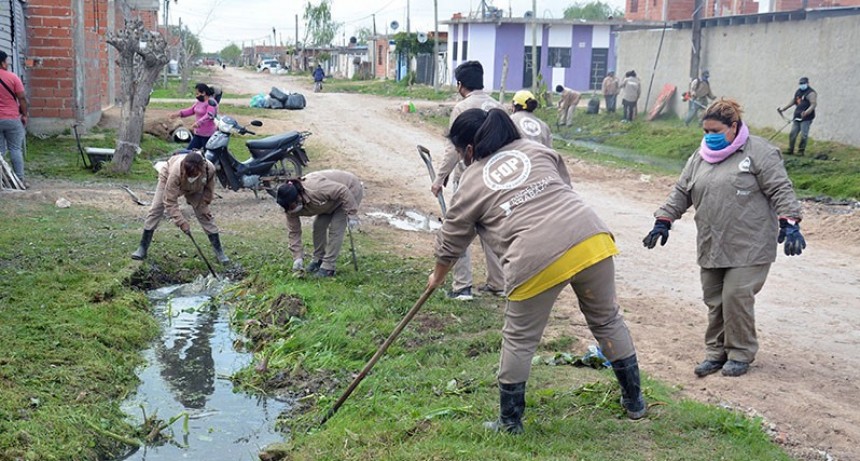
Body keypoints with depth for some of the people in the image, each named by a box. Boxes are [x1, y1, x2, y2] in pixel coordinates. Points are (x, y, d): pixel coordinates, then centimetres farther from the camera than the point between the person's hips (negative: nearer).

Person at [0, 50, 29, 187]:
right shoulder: (12, 77, -7)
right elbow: (22, 98, -7)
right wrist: (24, 114, 3)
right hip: (12, 119, -3)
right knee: (15, 149, 3)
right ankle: (20, 179, 3)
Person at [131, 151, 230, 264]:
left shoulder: (210, 169, -40)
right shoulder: (175, 171, -46)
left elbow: (209, 188, -13)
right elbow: (170, 201, -39)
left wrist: (204, 205, -13)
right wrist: (181, 222, -42)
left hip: (195, 189, 2)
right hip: (168, 178, -2)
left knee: (205, 215, -4)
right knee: (155, 210, -9)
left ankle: (219, 251, 5)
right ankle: (143, 248, 2)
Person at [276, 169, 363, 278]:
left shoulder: (316, 189, -40)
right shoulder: (292, 205, -14)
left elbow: (343, 191, -33)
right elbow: (294, 231, -9)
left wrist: (352, 214, -29)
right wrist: (298, 257, -14)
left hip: (351, 190, -7)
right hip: (332, 196, 7)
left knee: (335, 228, -14)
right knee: (318, 226, 2)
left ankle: (328, 267, -8)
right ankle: (318, 260, 18)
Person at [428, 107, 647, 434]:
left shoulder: (472, 182, 13)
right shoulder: (536, 149, 23)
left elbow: (451, 240, 22)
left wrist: (437, 277, 38)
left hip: (537, 259, -4)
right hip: (590, 237, 5)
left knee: (519, 340, 12)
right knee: (607, 320, 21)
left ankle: (510, 422, 22)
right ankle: (634, 401, 33)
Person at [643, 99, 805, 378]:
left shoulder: (759, 152, -6)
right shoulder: (701, 156, 13)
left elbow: (781, 190, -9)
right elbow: (681, 192, 17)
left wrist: (789, 224, -19)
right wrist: (663, 221, 10)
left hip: (749, 248, -6)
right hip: (712, 247, 6)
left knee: (736, 296, -8)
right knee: (714, 300, 8)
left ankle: (741, 353, 11)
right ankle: (716, 352, 22)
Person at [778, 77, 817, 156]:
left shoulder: (811, 93, -11)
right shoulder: (798, 92, 16)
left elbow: (813, 104, -20)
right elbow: (793, 101, 25)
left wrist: (806, 112, -34)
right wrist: (783, 108, 19)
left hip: (806, 118, -8)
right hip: (797, 117, 8)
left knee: (803, 135, -7)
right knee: (792, 134, 8)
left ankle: (801, 151, 3)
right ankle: (790, 150, 16)